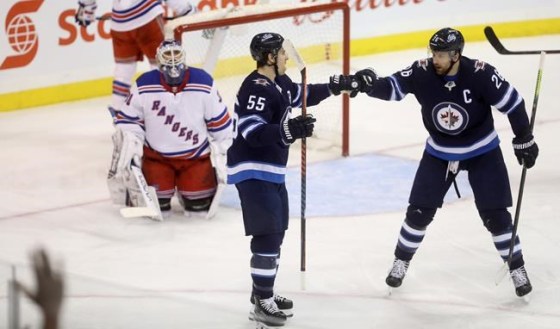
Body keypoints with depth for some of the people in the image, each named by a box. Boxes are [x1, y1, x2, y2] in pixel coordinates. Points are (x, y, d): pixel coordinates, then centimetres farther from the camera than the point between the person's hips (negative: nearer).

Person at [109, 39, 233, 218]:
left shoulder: (204, 83, -15)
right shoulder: (144, 86, -16)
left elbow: (220, 121, -4)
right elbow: (127, 120, -5)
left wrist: (221, 153, 1)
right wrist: (128, 146, -18)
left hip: (196, 155, 1)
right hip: (157, 155, -1)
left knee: (199, 204, -4)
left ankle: (185, 185, 31)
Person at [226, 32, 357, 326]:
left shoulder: (279, 82, 8)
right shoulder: (256, 89, -23)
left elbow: (300, 95, 29)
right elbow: (253, 133, -31)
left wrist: (333, 87, 25)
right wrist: (289, 130, -41)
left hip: (272, 170, 11)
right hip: (252, 171, -11)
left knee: (276, 231, 20)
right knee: (267, 234, -13)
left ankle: (263, 292, 34)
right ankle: (261, 304, -10)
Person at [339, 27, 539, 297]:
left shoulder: (480, 74, -26)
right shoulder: (422, 72, -19)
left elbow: (512, 102, -17)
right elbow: (392, 88, -17)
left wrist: (524, 140, -12)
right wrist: (370, 84, -39)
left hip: (482, 152, -2)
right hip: (439, 152, 2)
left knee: (495, 214, -4)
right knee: (419, 211, 2)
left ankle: (517, 268, 11)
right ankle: (401, 262, 23)